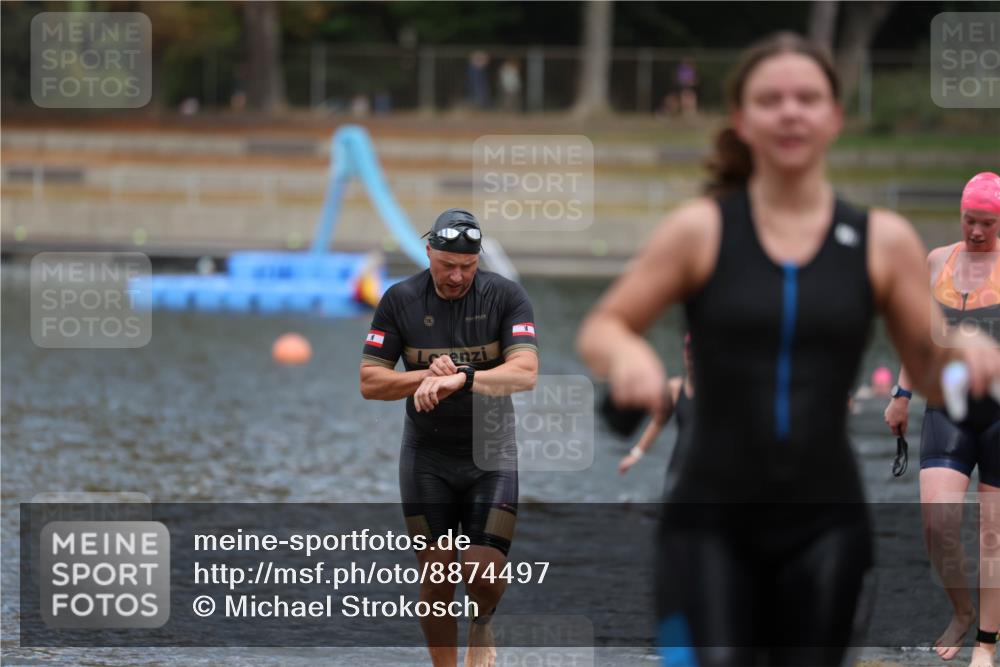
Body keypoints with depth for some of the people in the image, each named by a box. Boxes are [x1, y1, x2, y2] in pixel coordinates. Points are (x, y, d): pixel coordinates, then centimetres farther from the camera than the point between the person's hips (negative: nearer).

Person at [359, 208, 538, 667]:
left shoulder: (505, 296, -7)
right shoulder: (400, 300, -3)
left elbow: (525, 372, -19)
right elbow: (369, 382, -2)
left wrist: (460, 378, -34)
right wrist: (426, 377, -20)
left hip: (491, 456, -1)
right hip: (427, 459, 1)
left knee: (485, 577, -14)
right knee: (437, 578, 1)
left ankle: (481, 628, 20)